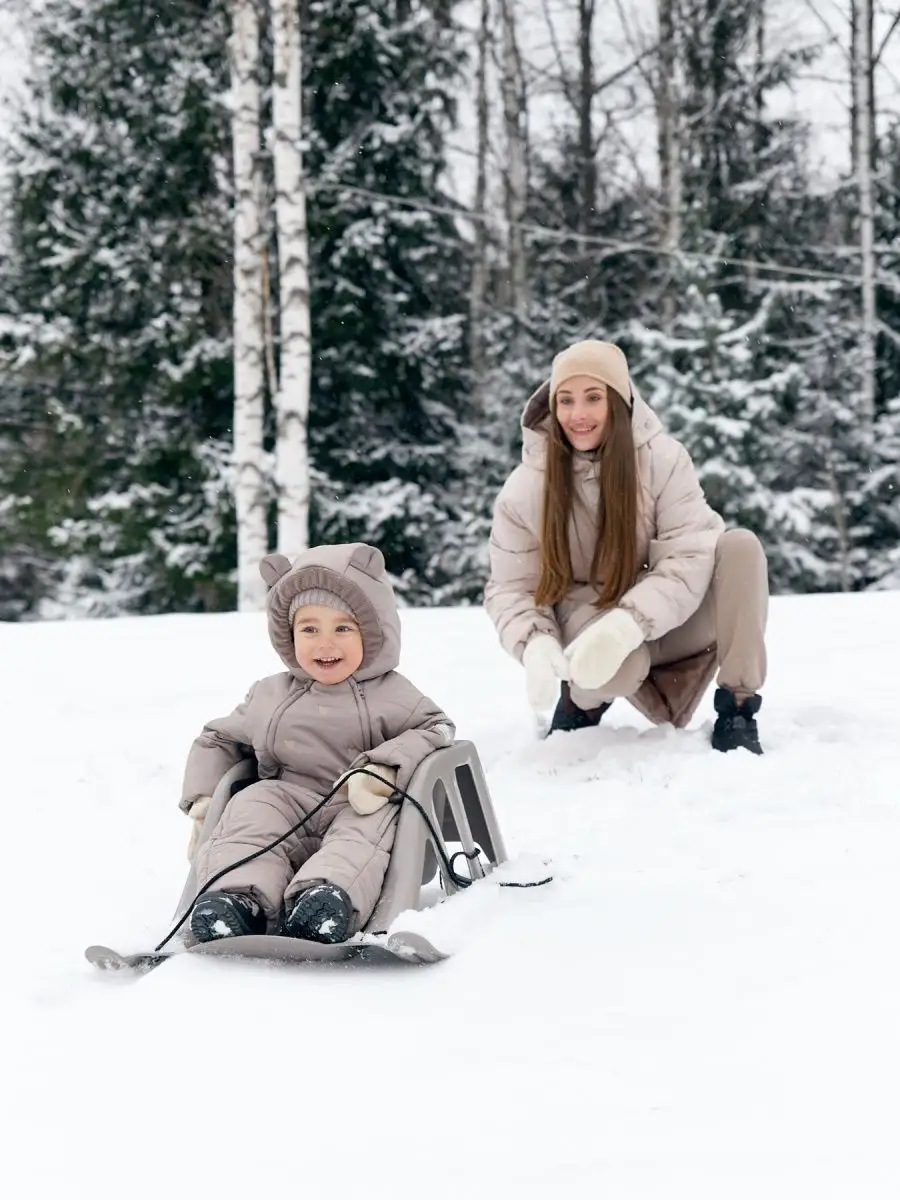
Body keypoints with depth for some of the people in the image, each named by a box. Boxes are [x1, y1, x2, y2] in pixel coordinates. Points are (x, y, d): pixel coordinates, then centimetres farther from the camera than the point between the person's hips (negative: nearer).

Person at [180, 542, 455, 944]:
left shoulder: (389, 695, 9)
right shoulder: (268, 697, 19)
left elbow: (436, 729, -5)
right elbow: (217, 739, 28)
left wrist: (383, 769, -22)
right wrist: (203, 798, 10)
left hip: (358, 810, -2)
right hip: (288, 808, 3)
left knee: (375, 819, -34)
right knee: (252, 805, -26)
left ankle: (328, 897, -60)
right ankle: (239, 897, -49)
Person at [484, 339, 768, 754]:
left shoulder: (663, 459, -15)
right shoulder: (526, 488, -11)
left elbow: (690, 559, -22)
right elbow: (511, 589, -7)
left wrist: (627, 625, -37)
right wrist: (536, 645, -30)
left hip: (666, 620, 2)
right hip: (586, 622, -1)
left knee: (740, 545, -26)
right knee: (621, 667, -39)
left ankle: (737, 713, -19)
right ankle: (582, 699, 1)